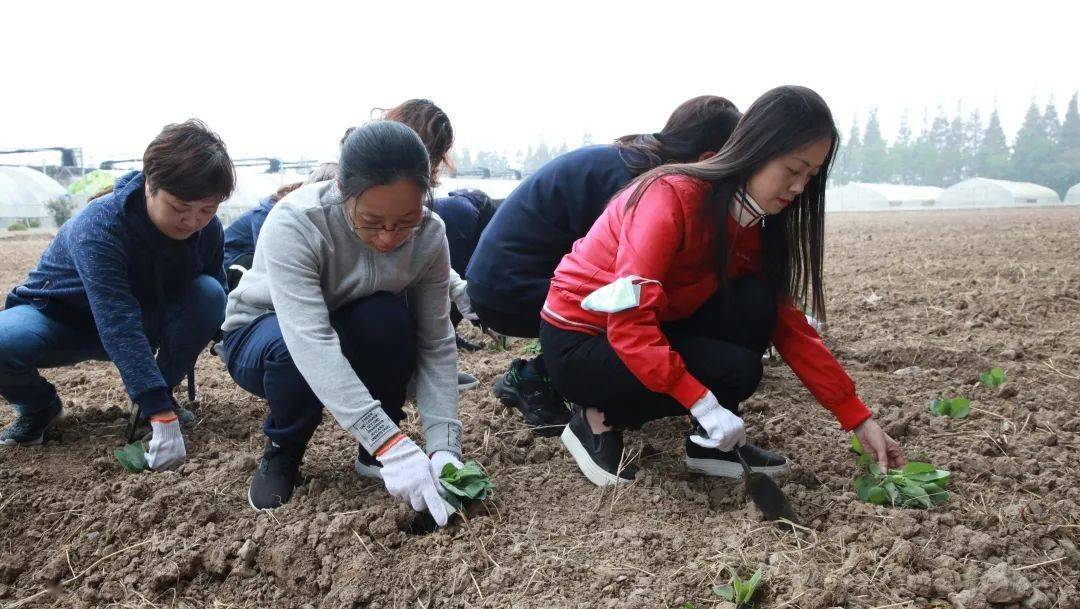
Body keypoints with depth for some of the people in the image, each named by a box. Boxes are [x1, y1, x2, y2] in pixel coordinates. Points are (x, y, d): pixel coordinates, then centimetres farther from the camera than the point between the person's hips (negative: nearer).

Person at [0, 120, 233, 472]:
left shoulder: (207, 230, -18)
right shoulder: (99, 227, -35)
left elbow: (214, 307, -4)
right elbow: (119, 326, -44)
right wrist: (162, 417, -51)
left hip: (144, 319, 4)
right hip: (59, 317, -3)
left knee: (209, 293, -25)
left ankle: (163, 391, -5)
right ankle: (38, 406, -1)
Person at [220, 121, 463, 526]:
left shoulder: (429, 235, -22)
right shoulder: (294, 224, -35)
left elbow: (436, 347, -20)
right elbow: (311, 344, -45)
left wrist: (443, 446, -33)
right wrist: (392, 445, -52)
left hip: (354, 339, 3)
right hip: (261, 337, -2)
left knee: (388, 319, -33)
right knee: (291, 349, -39)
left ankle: (372, 452, -7)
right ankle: (282, 452, -7)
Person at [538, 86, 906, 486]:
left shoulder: (755, 225, 0)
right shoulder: (673, 197, -25)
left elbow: (787, 325, 0)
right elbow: (628, 323, -31)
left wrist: (859, 419, -5)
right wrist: (704, 404, -35)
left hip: (650, 333, 7)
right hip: (579, 343, -7)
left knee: (757, 304, -13)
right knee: (737, 371, -21)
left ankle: (712, 443, -1)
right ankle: (599, 420, -5)